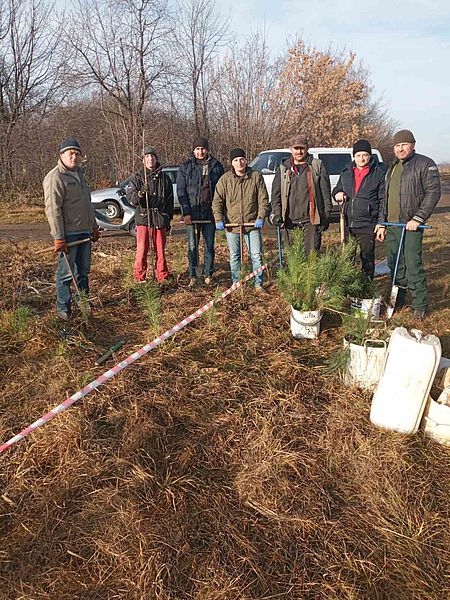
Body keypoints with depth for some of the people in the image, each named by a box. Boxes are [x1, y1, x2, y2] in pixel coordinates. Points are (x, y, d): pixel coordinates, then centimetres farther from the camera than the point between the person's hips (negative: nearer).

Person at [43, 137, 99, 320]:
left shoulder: (79, 174, 18)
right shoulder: (55, 177, -11)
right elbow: (53, 209, -17)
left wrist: (94, 227, 23)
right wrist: (58, 237, -21)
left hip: (84, 232, 8)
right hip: (68, 234, -8)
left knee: (83, 271, 15)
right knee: (66, 272, -2)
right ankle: (63, 308, 9)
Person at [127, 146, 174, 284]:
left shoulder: (164, 177, 13)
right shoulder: (137, 177, 4)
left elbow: (170, 201, 17)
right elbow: (130, 197, -8)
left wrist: (169, 219, 13)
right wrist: (139, 194, -30)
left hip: (160, 220, 2)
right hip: (143, 218, -2)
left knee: (160, 250, 7)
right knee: (141, 250, -4)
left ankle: (162, 277, 16)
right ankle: (139, 277, 6)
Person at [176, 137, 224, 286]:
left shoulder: (216, 166, 6)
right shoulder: (186, 167, 3)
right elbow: (181, 191, -1)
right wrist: (186, 212, -10)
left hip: (210, 212, 1)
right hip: (192, 212, -1)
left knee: (209, 245, 7)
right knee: (192, 246, 3)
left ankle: (208, 274, 18)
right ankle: (192, 275, 12)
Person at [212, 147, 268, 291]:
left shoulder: (256, 177, -1)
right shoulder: (225, 179, -1)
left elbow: (263, 199, 0)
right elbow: (217, 201, 0)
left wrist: (261, 217, -10)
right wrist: (219, 219, -11)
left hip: (252, 224, -1)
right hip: (232, 224, 1)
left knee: (256, 255, 2)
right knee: (234, 256, 12)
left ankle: (258, 283, 14)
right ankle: (236, 283, 25)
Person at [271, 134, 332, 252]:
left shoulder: (317, 166, 5)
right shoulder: (283, 168, 12)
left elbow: (326, 192, 3)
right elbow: (275, 194, 10)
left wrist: (326, 216, -3)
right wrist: (276, 213, -4)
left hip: (311, 220, -2)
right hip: (290, 220, 2)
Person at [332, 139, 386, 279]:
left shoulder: (378, 173, -1)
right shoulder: (346, 173, 11)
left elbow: (384, 199, -2)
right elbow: (336, 190, 25)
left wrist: (382, 222, -10)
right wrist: (337, 194, -1)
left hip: (367, 224, -4)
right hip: (347, 223, 4)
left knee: (367, 257, 4)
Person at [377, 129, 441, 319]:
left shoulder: (425, 164, -3)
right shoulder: (392, 168, 19)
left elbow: (433, 192, -10)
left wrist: (418, 218, -17)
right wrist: (381, 224, 17)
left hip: (410, 225, -7)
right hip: (391, 225, 7)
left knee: (413, 266, -9)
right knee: (394, 265, 12)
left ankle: (420, 306, 2)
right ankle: (397, 301, 24)